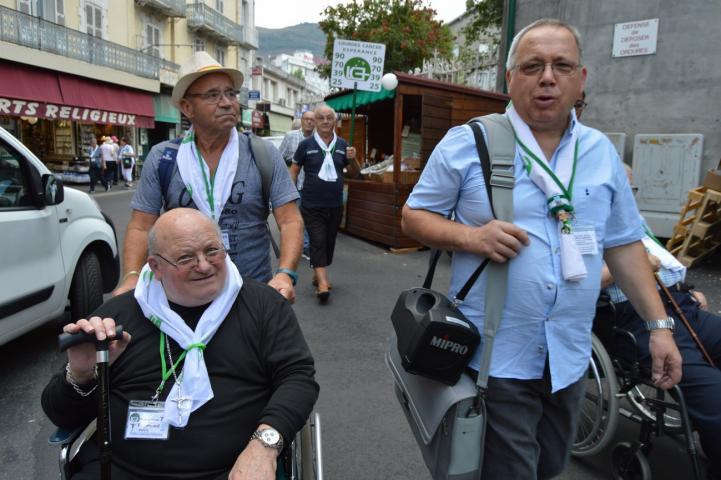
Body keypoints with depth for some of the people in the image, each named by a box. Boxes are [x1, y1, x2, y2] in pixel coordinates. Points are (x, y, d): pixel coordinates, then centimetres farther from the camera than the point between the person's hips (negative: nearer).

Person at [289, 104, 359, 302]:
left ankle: (318, 274, 29)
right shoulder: (306, 145, -3)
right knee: (318, 242, -8)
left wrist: (353, 159, -8)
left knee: (329, 241, 12)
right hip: (312, 205, -4)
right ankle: (322, 282, -8)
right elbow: (294, 170, 4)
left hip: (335, 205, 4)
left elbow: (354, 174, 13)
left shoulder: (342, 145, 6)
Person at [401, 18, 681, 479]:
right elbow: (414, 215, -4)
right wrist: (470, 237, -22)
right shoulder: (467, 143, -8)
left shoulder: (601, 152, 6)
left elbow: (623, 244, 10)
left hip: (569, 357, 5)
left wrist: (659, 324, 5)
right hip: (494, 355, -4)